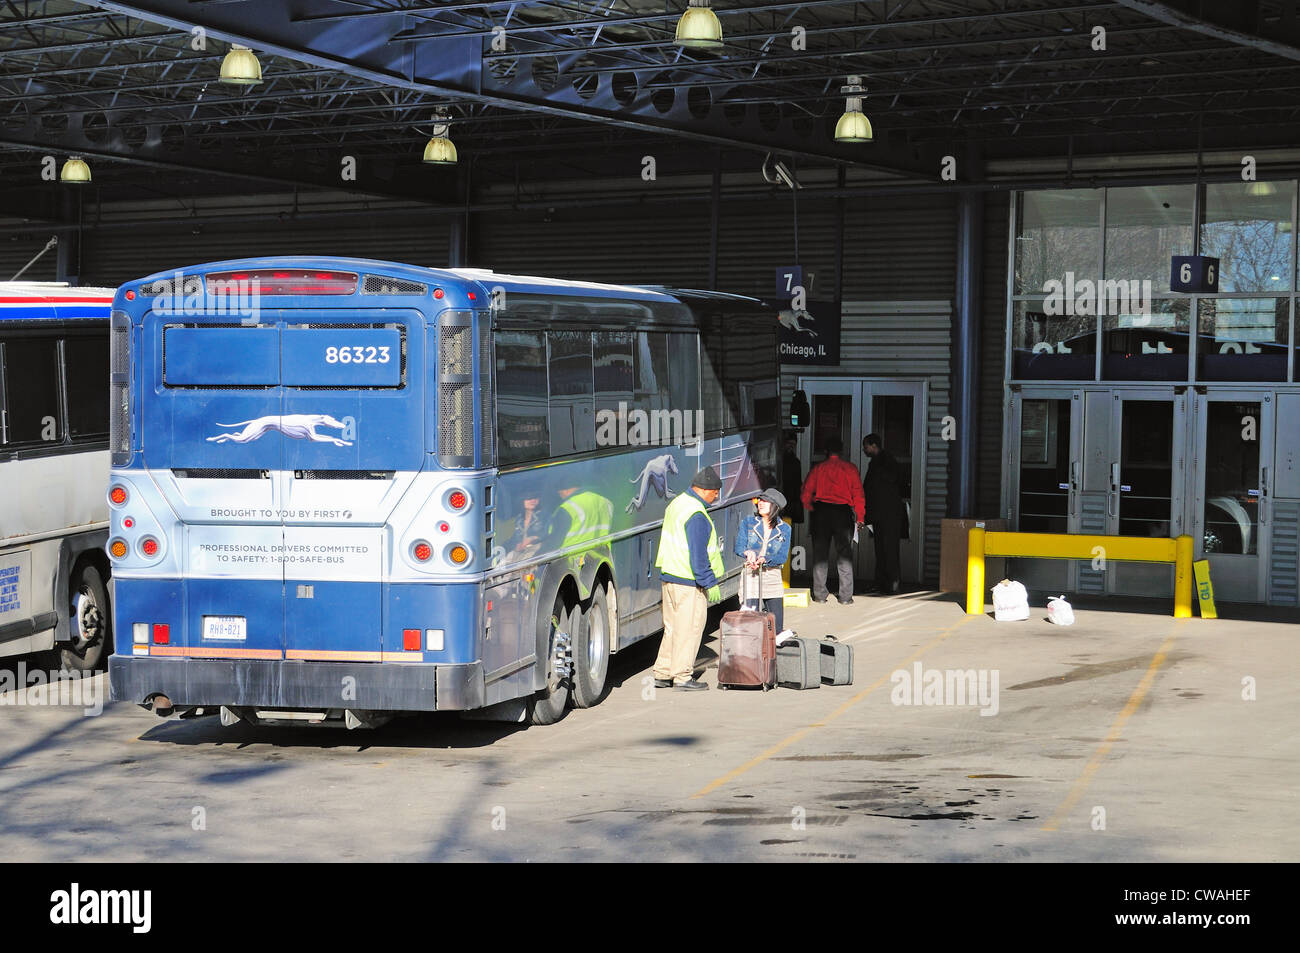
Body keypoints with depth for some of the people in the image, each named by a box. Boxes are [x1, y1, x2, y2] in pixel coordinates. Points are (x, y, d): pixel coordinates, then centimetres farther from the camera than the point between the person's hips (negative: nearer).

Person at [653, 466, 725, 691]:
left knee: (672, 627, 16)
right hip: (689, 581, -10)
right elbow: (698, 555, -22)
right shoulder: (697, 515, -19)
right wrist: (711, 584, -17)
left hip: (669, 576, 10)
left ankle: (662, 674, 20)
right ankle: (682, 677, 3)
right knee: (689, 628, -1)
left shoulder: (677, 502, 11)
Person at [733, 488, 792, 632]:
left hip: (772, 578, 1)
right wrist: (749, 553, -26)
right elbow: (739, 547, -3)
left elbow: (782, 557, -3)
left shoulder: (784, 529, 6)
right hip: (750, 577, -1)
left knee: (776, 628, -2)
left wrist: (764, 559, -21)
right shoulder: (748, 522, 5)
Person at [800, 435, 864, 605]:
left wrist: (810, 509, 15)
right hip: (843, 512, -1)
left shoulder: (818, 468, 3)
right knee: (845, 555, 4)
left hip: (821, 511, 1)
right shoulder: (850, 468, 2)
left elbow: (806, 491, 2)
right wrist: (859, 516, 3)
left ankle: (820, 594, 6)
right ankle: (845, 596, 2)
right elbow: (858, 492, -1)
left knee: (820, 555, 7)